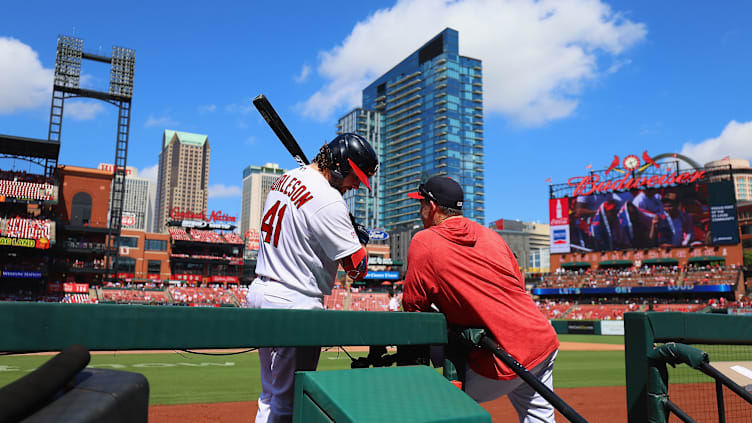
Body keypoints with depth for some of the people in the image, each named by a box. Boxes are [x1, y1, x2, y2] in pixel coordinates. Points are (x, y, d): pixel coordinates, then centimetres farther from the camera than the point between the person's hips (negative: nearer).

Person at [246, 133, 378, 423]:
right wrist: (358, 239, 3)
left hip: (260, 291, 10)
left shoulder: (286, 179, 10)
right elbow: (357, 268, -17)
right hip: (295, 304, -9)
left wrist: (344, 230, 12)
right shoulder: (328, 200, -19)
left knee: (271, 395, 20)